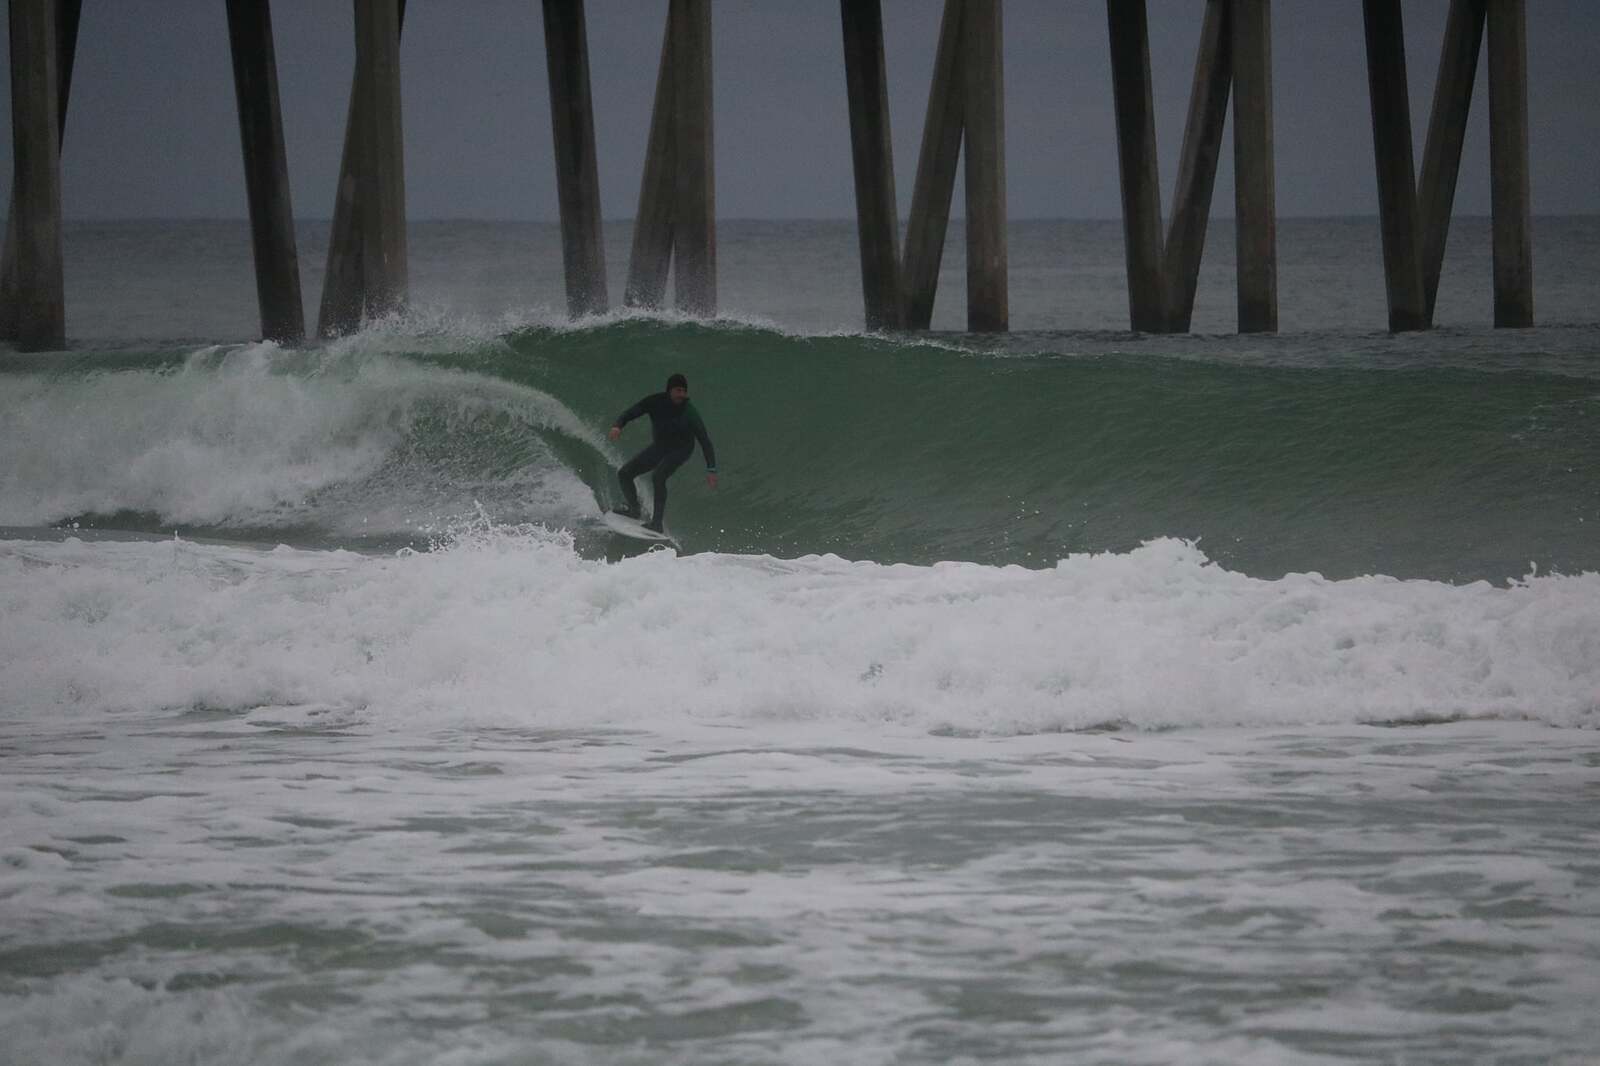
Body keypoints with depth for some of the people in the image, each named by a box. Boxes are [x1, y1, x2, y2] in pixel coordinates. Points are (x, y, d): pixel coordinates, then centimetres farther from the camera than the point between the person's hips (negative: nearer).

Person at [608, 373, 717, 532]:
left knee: (657, 476, -31)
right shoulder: (656, 402, -19)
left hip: (680, 450, -5)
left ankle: (657, 522, -28)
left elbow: (704, 441, -26)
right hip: (658, 447, 5)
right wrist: (617, 426, -39)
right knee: (624, 473, 1)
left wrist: (711, 470, -34)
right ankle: (633, 508, 24)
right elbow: (629, 414, -15)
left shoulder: (689, 412, -27)